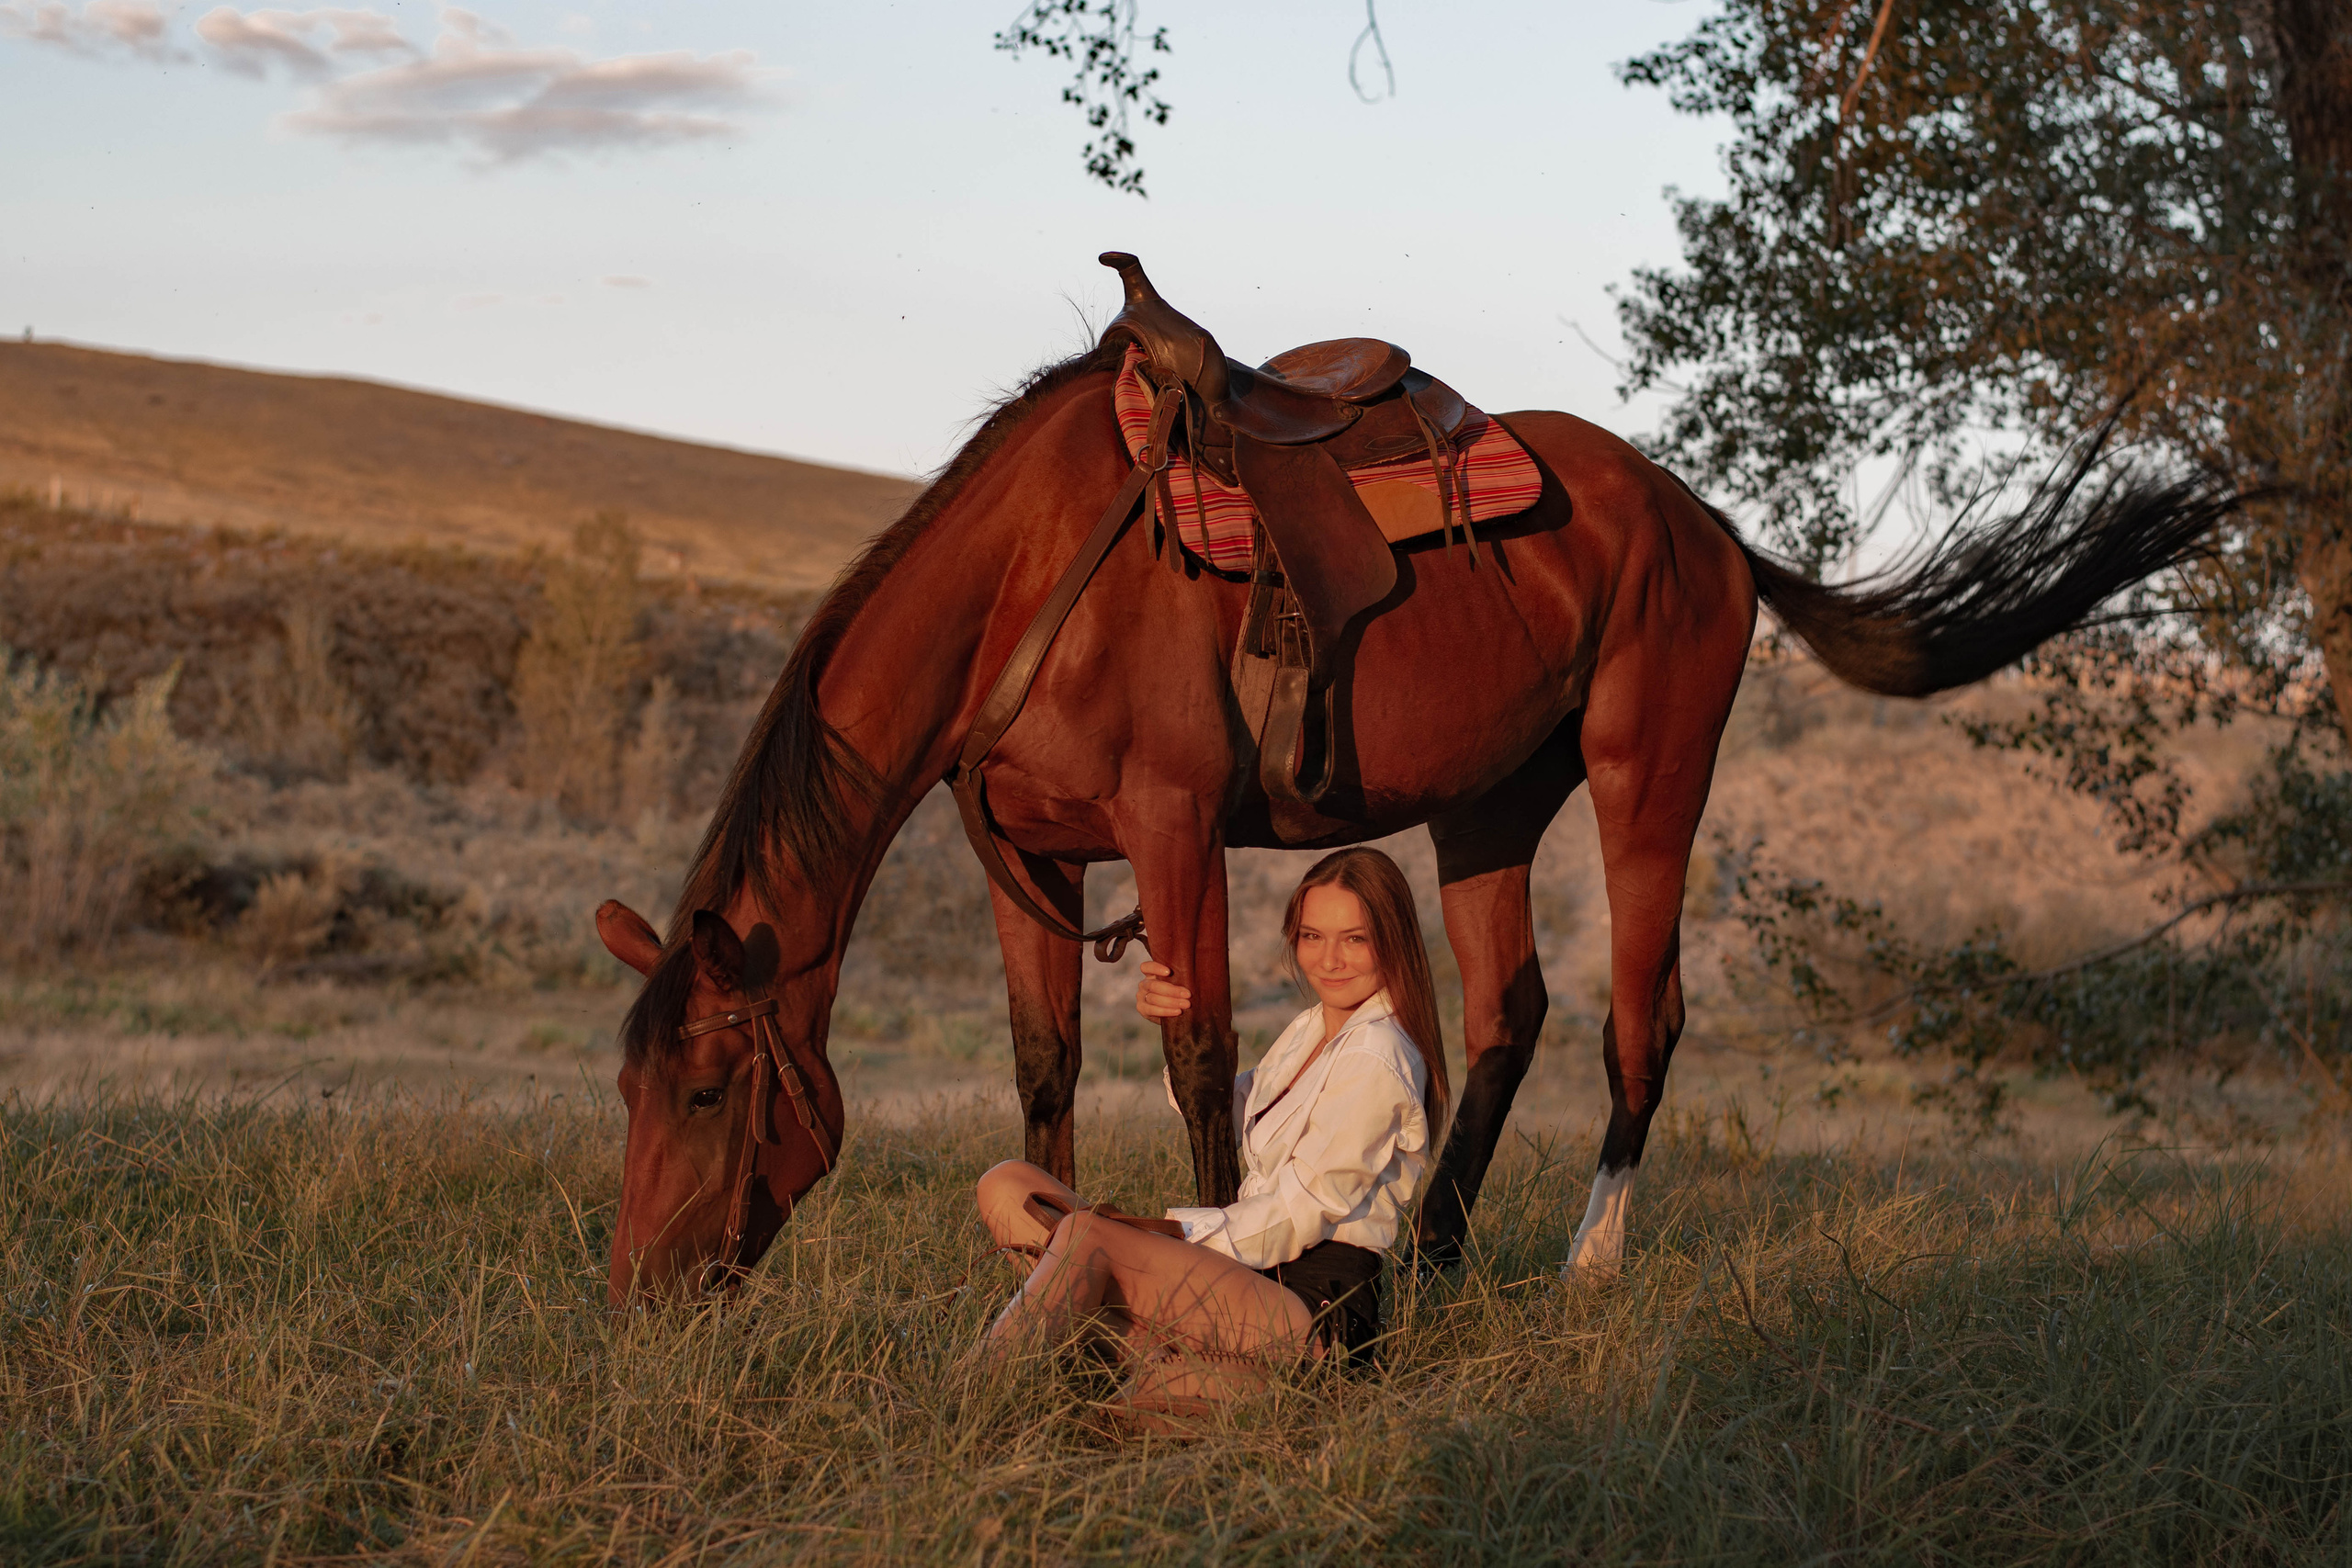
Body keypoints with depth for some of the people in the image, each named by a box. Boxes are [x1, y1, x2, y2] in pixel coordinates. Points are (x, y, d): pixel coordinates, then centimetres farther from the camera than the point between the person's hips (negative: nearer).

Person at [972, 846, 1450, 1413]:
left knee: (1085, 1234, -30)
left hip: (1317, 1308, -10)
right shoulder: (1310, 1030, 16)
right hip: (1248, 1277, 10)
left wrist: (1173, 1232, -13)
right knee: (1007, 1185, -2)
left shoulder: (1375, 1059, -13)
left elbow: (1299, 1215, -15)